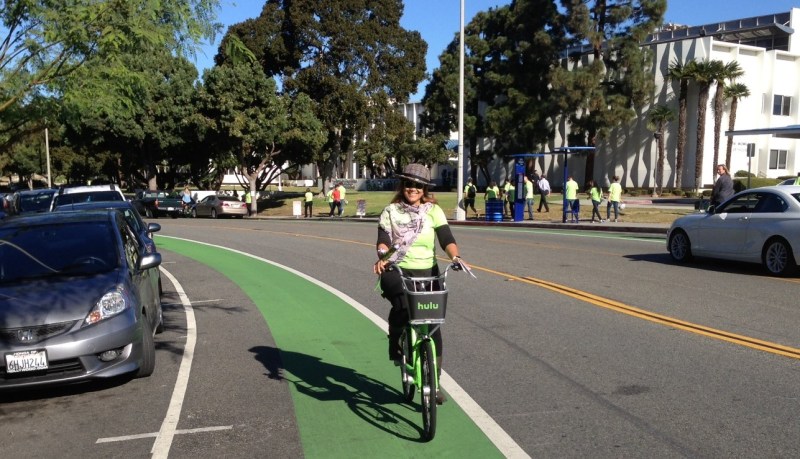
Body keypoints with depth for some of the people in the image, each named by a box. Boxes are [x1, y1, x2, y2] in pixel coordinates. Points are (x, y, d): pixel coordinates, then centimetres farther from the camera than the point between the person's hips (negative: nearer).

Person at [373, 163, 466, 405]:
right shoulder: (390, 211, 6)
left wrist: (455, 256, -27)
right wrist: (382, 257, -27)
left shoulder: (433, 211, 5)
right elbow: (383, 239, -6)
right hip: (397, 270, -1)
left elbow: (446, 238, -6)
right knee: (401, 306, -31)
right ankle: (396, 346, 0)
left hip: (427, 271, 1)